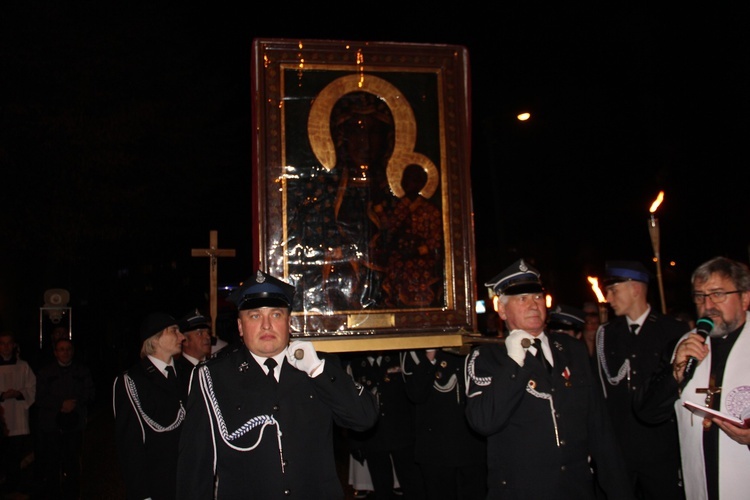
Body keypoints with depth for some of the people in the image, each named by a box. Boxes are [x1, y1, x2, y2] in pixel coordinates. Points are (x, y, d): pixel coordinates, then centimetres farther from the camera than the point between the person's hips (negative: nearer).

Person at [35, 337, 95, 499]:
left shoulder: (83, 372, 12)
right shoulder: (45, 372, 10)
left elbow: (90, 394, 8)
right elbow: (40, 399, 3)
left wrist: (75, 403, -9)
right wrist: (61, 405, -9)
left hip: (74, 425, 0)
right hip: (50, 425, 0)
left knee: (72, 465, -1)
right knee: (50, 466, -4)